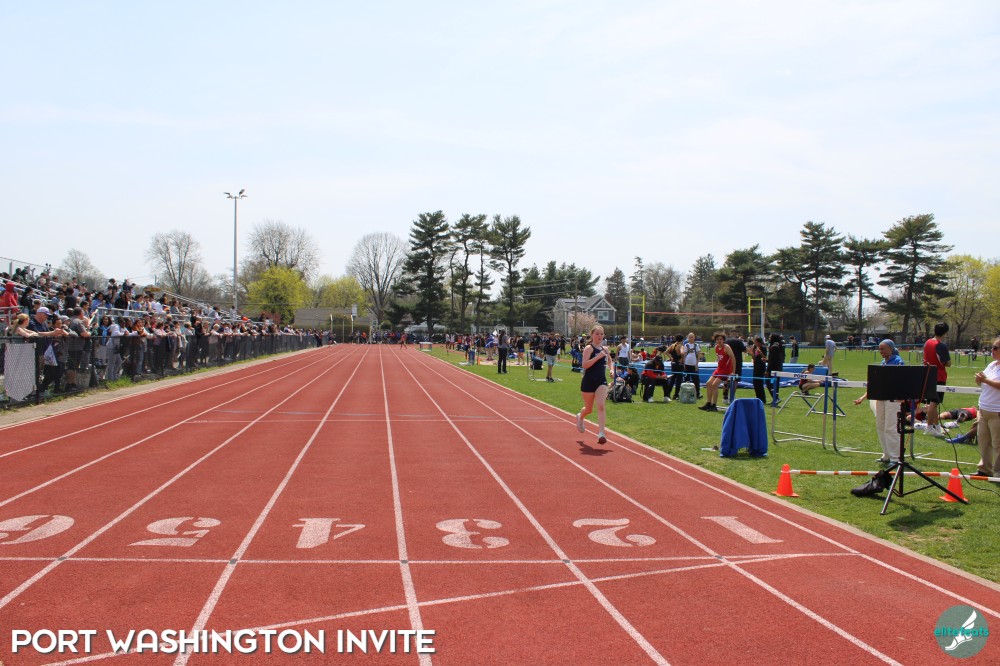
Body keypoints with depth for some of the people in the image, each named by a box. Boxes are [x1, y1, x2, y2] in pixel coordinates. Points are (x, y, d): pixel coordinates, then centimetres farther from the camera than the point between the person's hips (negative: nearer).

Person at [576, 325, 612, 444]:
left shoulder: (605, 348, 9)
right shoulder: (589, 348, -9)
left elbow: (609, 362, 30)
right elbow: (584, 365, -23)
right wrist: (598, 356, -27)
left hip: (602, 381, 3)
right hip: (589, 381, -3)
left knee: (601, 406, -16)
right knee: (589, 409, 12)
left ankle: (601, 434, -21)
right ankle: (580, 417, 48)